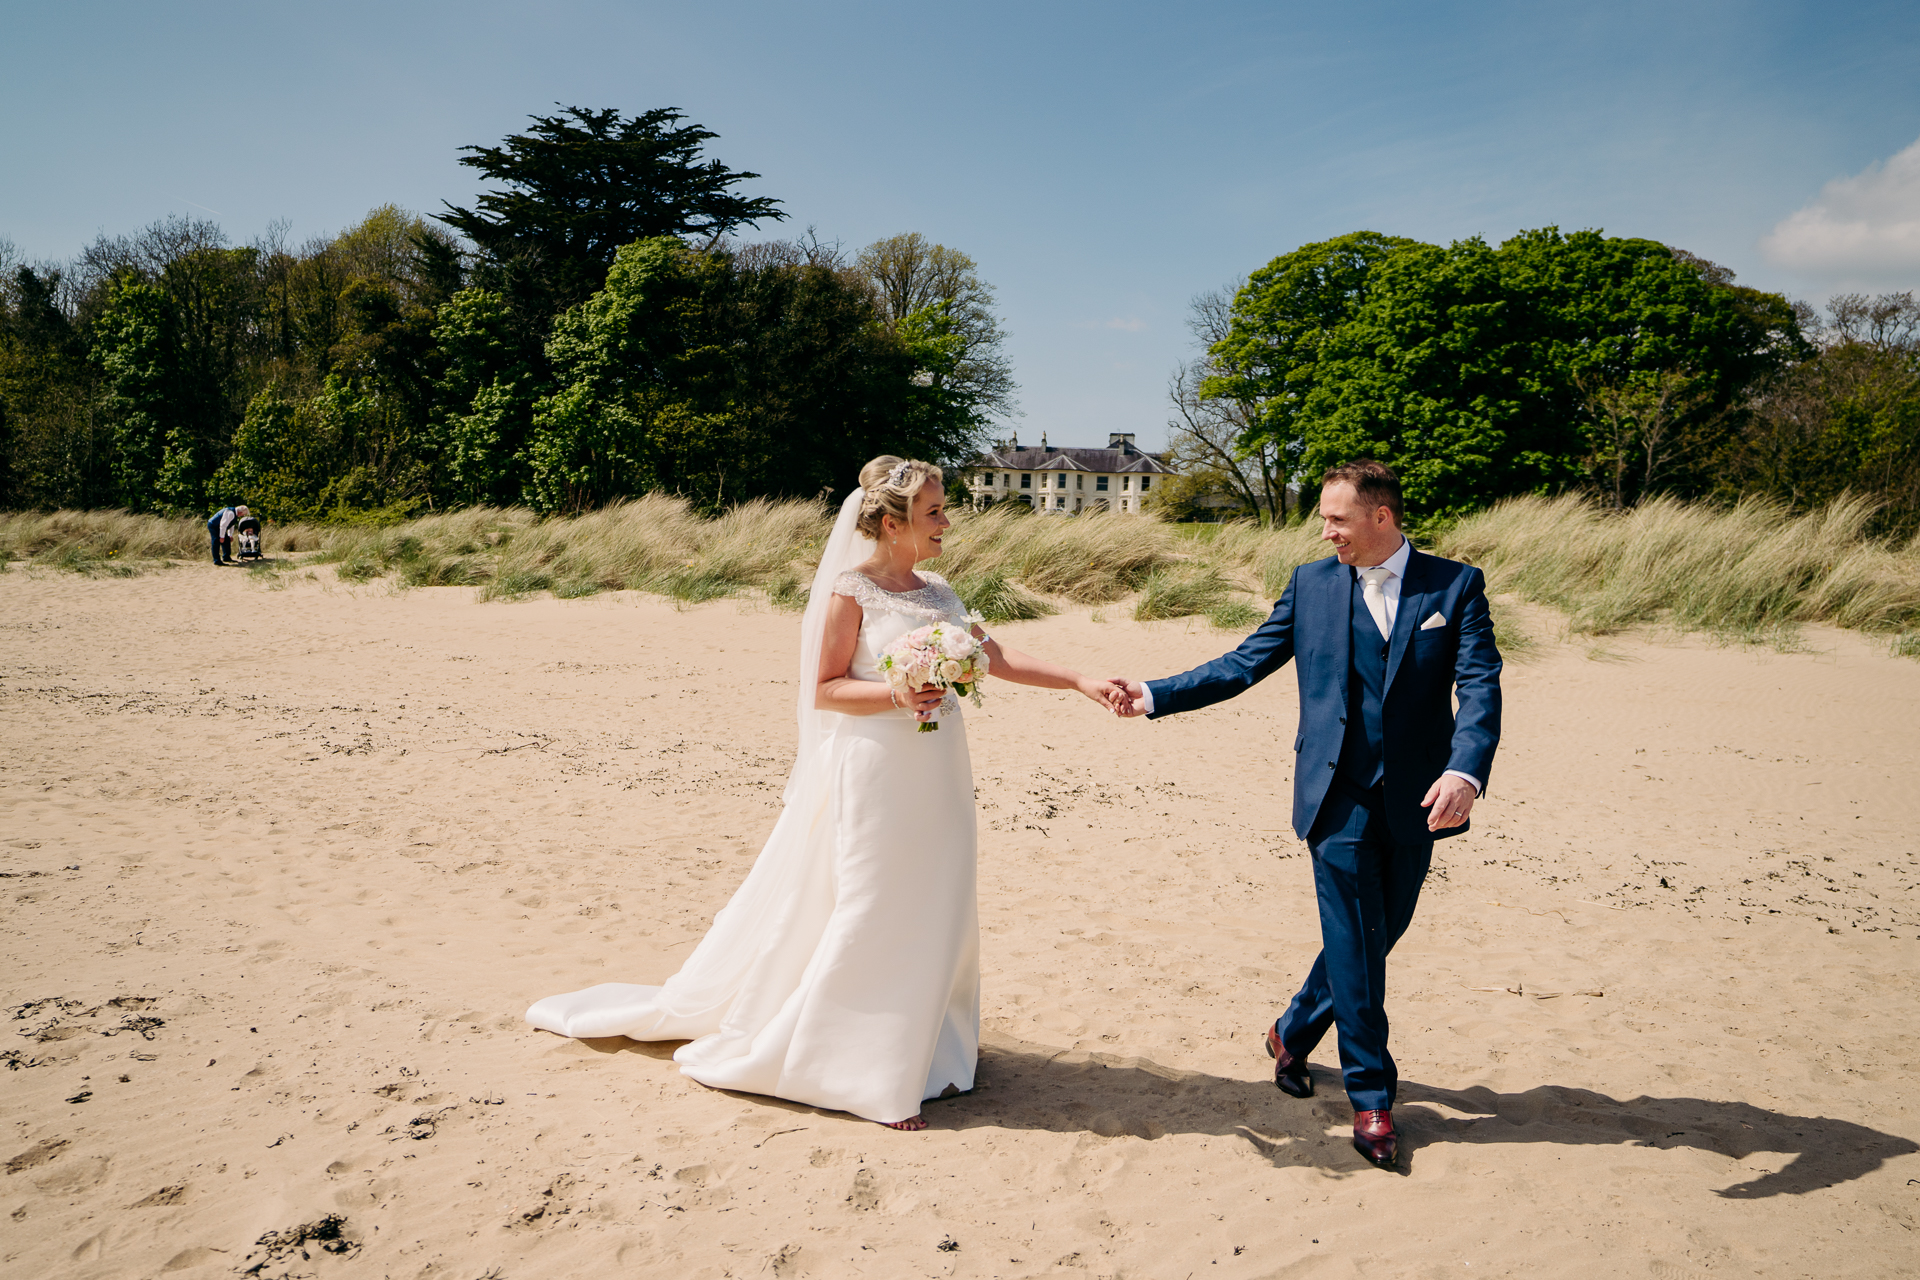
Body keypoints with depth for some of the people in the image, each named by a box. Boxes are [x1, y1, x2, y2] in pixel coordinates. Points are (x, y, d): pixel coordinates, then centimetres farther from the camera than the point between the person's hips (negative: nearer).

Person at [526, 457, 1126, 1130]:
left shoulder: (937, 591, 10)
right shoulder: (851, 589, -9)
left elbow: (998, 658, 8)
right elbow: (824, 689, -9)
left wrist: (1082, 681, 3)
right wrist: (897, 696, -24)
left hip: (936, 775, 7)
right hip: (874, 769, -7)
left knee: (932, 912, 10)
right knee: (872, 916, -2)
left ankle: (922, 1049, 23)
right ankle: (863, 1070, 11)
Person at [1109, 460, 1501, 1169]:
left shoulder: (1456, 585, -2)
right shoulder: (1311, 584, 3)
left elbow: (1480, 685, -11)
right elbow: (1243, 664, 4)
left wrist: (1465, 769, -29)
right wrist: (1155, 696, -5)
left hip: (1417, 801, 1)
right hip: (1340, 796, -1)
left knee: (1375, 937, 14)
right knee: (1356, 947, 0)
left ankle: (1293, 1032, 37)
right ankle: (1371, 1096, 16)